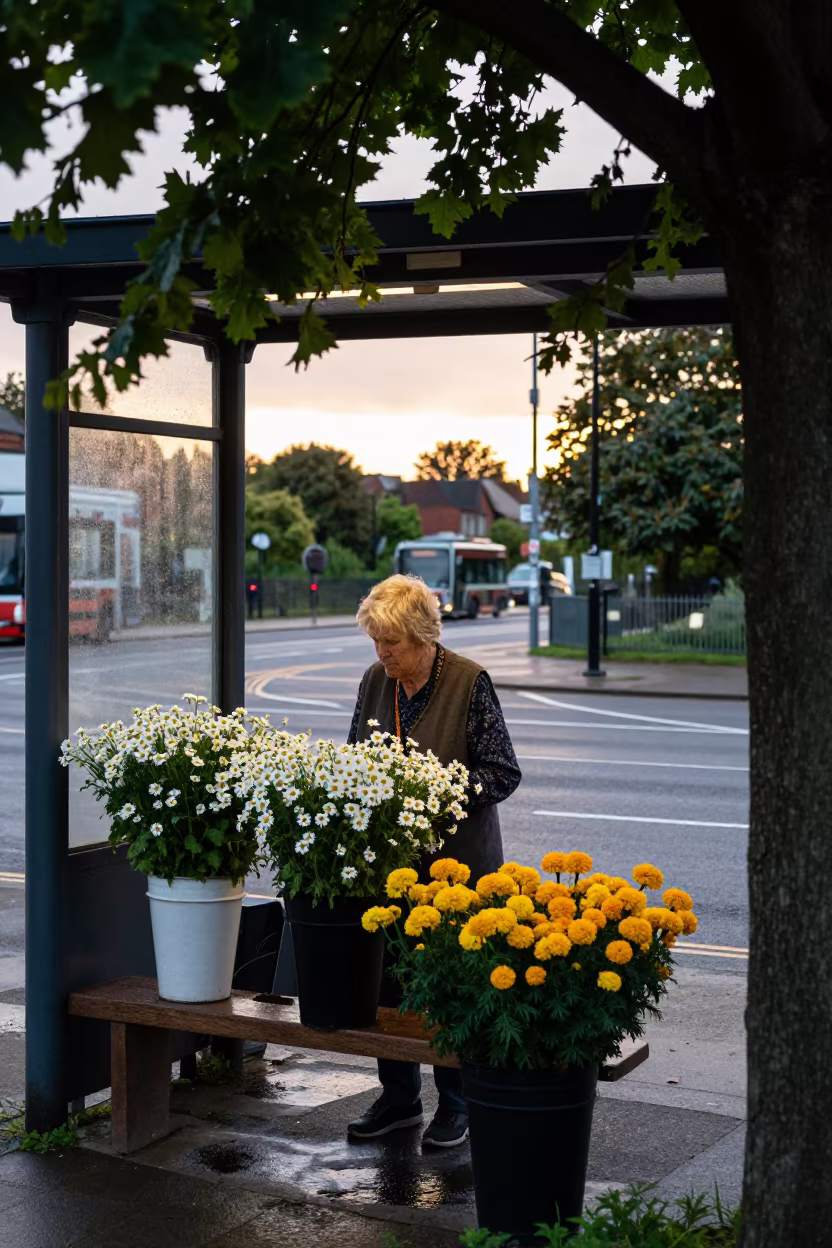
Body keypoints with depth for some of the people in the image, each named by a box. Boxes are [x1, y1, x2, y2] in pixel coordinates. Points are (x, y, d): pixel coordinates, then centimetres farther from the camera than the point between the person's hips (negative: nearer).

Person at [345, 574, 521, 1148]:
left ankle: (456, 1105, 18)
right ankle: (399, 1098, 23)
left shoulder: (469, 682, -10)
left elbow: (502, 772, -10)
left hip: (457, 858, -5)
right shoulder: (375, 682, 6)